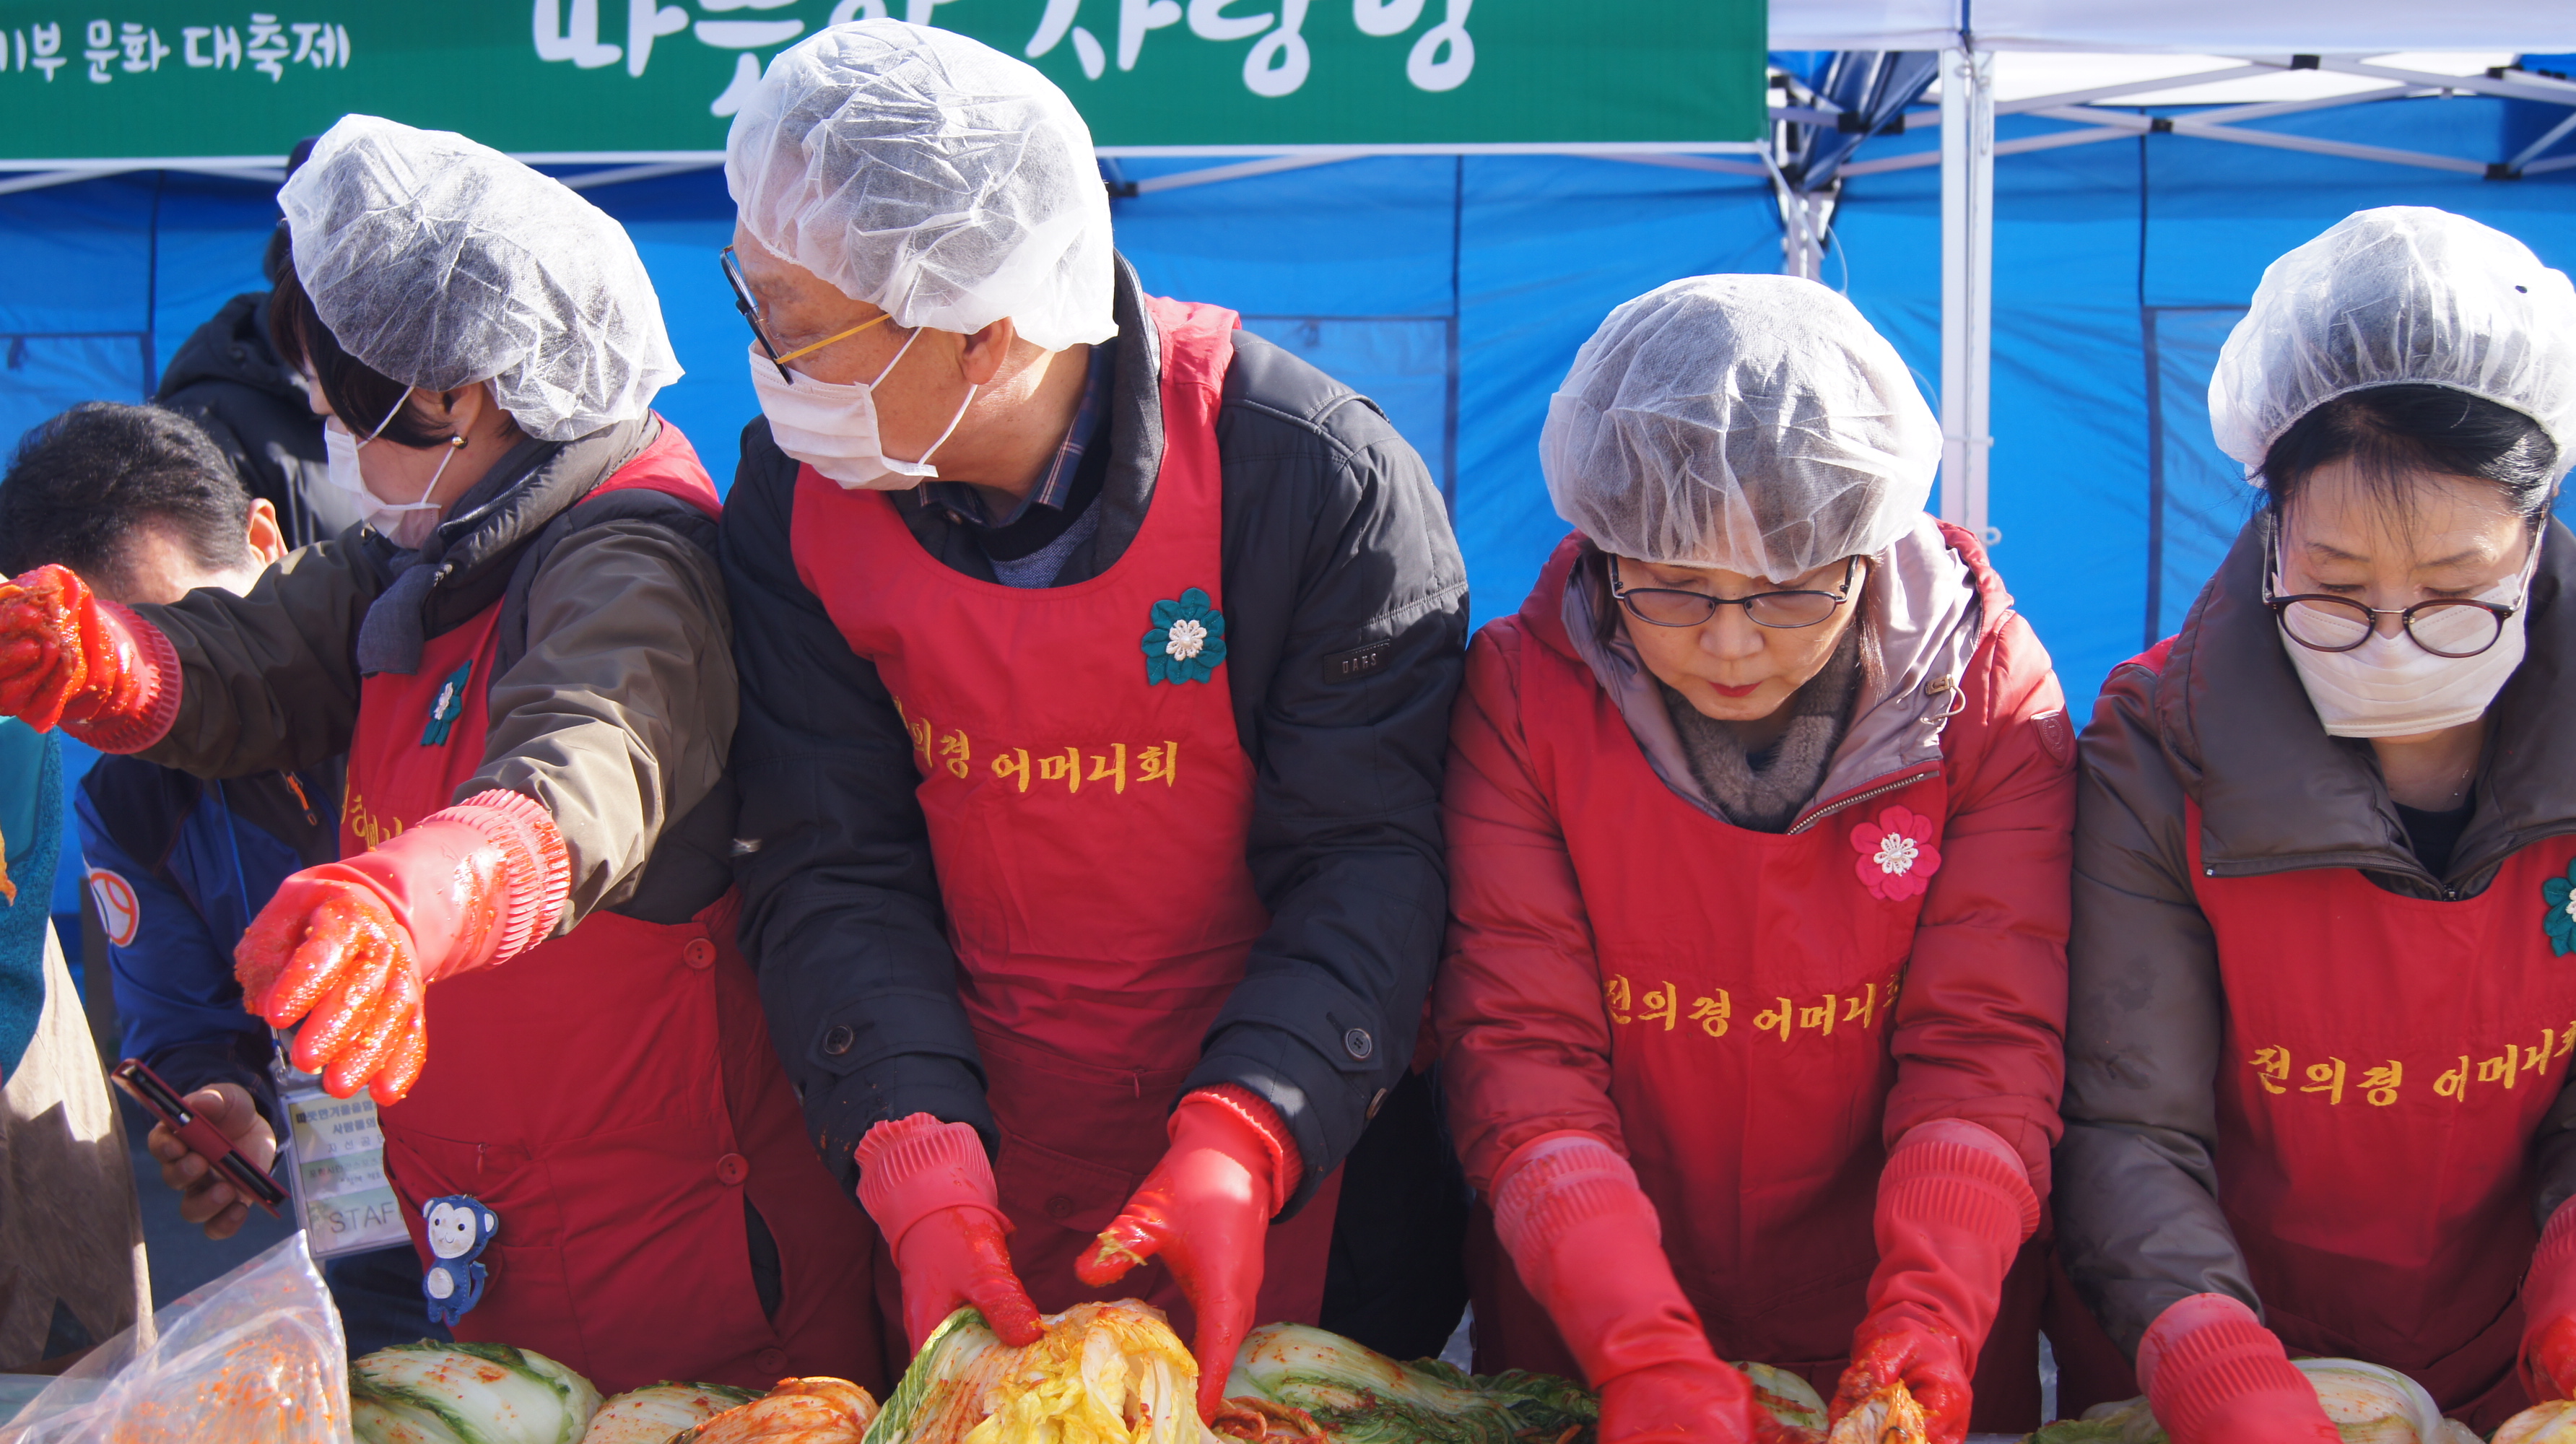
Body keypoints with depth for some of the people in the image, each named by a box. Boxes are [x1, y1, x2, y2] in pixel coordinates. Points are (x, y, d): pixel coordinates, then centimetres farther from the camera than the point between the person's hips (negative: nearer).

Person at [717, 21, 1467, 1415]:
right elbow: (833, 874, -10)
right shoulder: (798, 498, -10)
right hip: (983, 1163, 3)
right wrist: (919, 1165, -24)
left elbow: (1368, 858, -18)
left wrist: (1241, 1149, -31)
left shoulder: (1314, 478, -21)